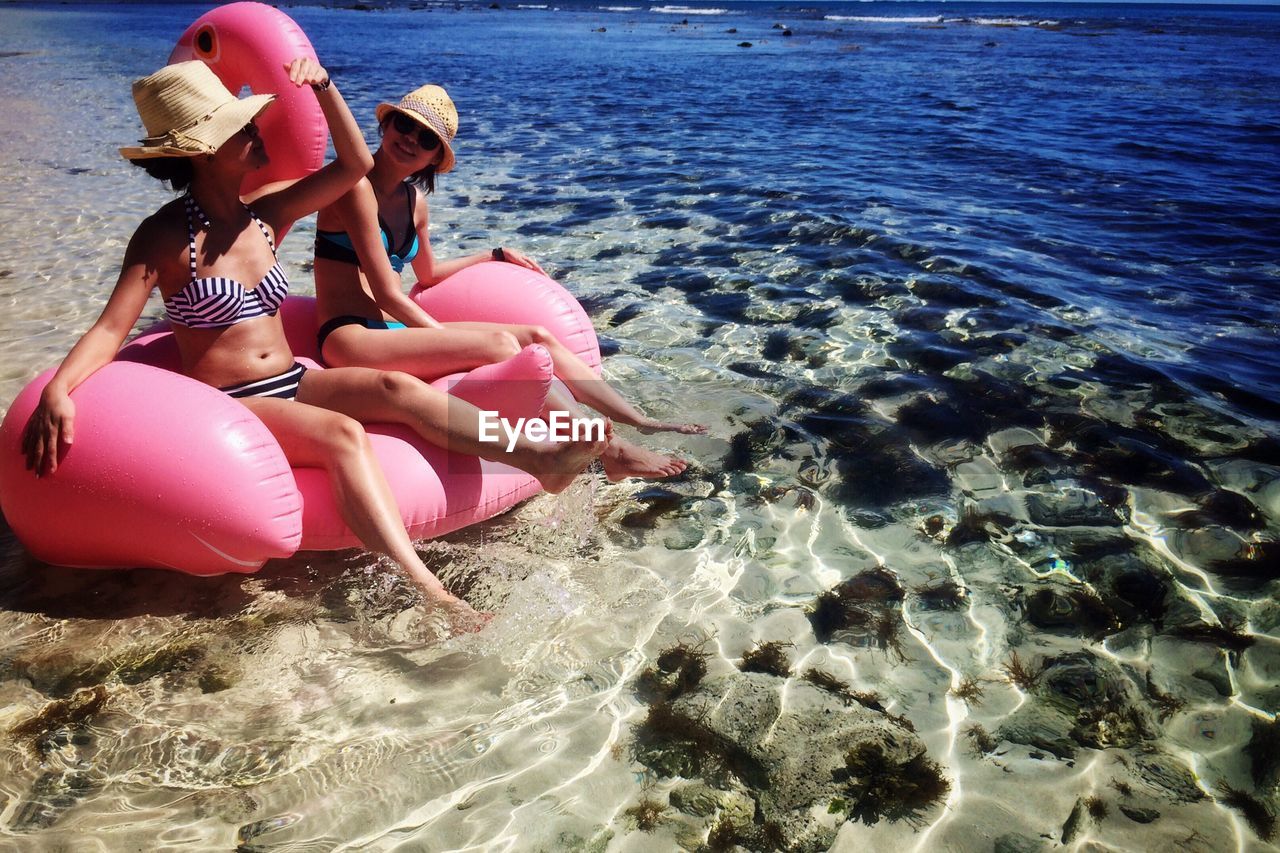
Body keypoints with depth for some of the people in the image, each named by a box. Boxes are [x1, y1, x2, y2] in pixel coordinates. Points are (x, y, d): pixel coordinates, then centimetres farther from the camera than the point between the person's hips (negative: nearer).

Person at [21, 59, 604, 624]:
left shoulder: (265, 217, 8)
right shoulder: (165, 235, -8)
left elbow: (355, 165, 8)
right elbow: (110, 329, -15)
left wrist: (323, 86, -1)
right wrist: (57, 390, -32)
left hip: (293, 382, 6)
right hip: (226, 406, -6)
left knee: (396, 388, -22)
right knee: (342, 434, -34)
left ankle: (538, 456, -36)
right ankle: (427, 594, -48)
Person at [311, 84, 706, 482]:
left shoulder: (414, 200, 13)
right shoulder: (358, 185, -12)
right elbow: (387, 292, -16)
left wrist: (497, 255, 29)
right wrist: (456, 344, -16)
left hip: (396, 329, 8)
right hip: (350, 337, -8)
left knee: (537, 338, -3)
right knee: (499, 343, -26)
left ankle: (644, 424, -2)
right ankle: (611, 451, -27)